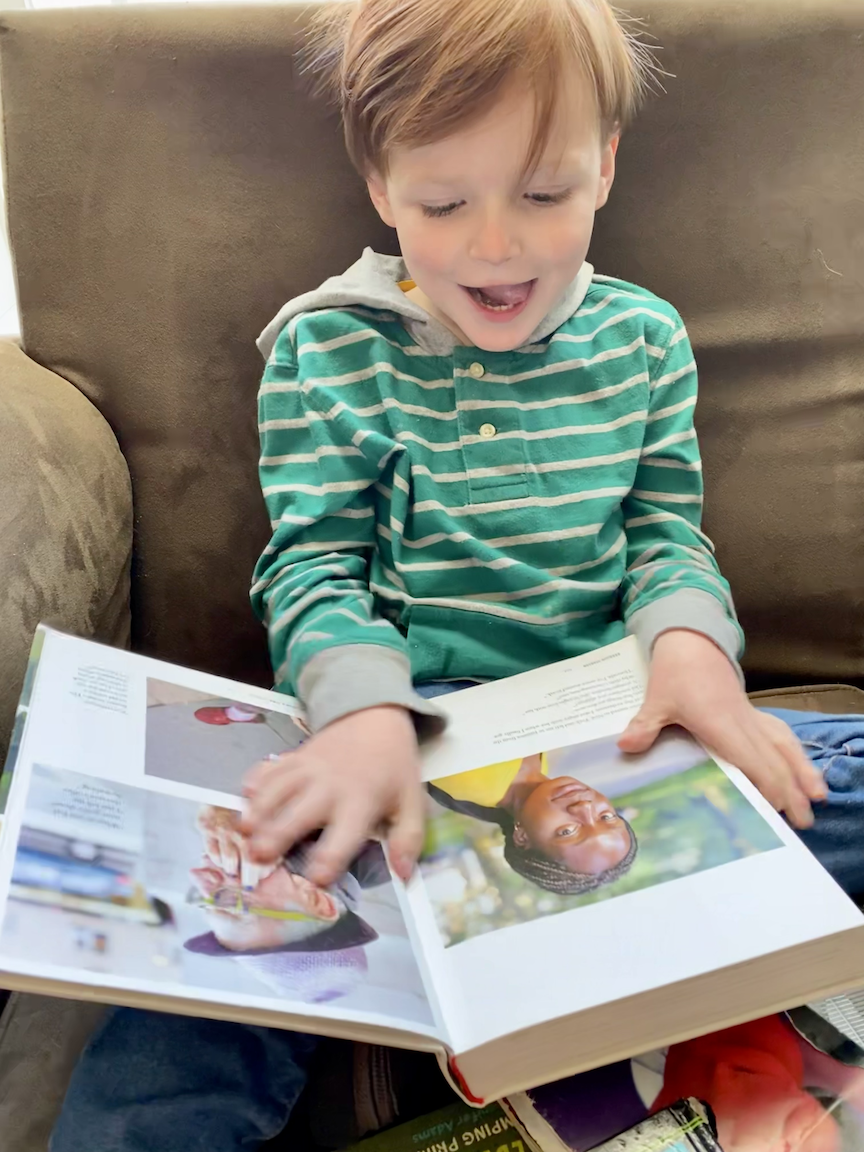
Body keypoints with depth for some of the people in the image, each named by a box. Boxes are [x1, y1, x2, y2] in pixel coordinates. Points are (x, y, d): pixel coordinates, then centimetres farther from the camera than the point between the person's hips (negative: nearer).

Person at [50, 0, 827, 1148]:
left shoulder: (644, 338, 8)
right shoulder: (326, 352, -1)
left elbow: (666, 532, 9)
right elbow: (315, 566, -5)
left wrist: (689, 638, -15)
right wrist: (365, 709, -26)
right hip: (404, 720, -2)